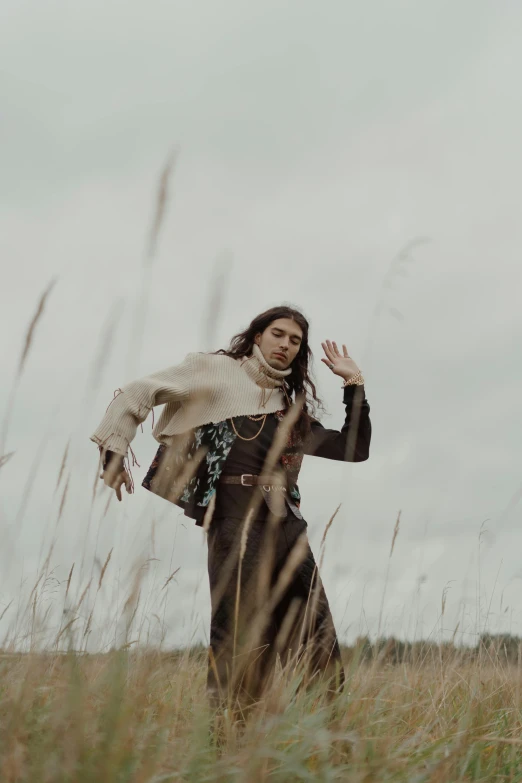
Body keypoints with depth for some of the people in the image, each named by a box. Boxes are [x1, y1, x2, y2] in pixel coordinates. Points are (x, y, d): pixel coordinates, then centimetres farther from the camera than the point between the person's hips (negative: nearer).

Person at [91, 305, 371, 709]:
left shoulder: (293, 408, 23)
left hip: (289, 524, 6)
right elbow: (137, 394, 5)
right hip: (238, 519, -6)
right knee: (244, 650, -10)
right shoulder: (216, 371, 8)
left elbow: (356, 449, 21)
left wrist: (354, 384, 17)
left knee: (322, 665, 3)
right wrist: (114, 449, -5)